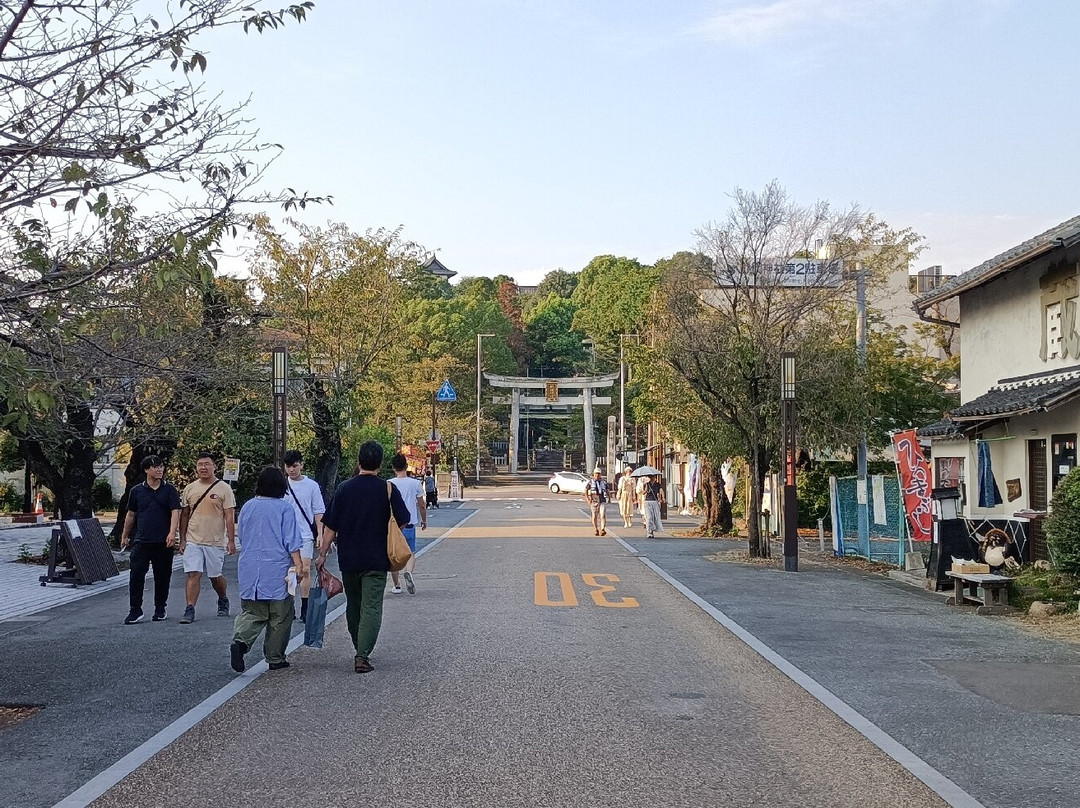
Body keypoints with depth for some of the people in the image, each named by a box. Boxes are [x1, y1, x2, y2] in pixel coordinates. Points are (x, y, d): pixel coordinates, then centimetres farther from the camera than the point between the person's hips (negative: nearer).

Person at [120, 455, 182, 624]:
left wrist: (172, 533, -21)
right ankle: (135, 610, 1)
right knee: (136, 576, -6)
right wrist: (125, 536, 19)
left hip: (164, 542, -1)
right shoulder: (137, 491, 7)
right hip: (141, 541, 1)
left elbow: (175, 512, -6)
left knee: (162, 577, 6)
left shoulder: (169, 490, 3)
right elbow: (131, 515, 16)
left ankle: (160, 609, 19)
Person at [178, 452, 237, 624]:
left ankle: (223, 602, 35)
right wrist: (182, 540, 8)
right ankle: (189, 610, -6)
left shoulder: (223, 489, -3)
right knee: (193, 574, -7)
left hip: (215, 542, -2)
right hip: (193, 540, 2)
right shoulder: (190, 489, 7)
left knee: (215, 576, 10)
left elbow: (230, 517, -6)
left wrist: (231, 541, -11)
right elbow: (184, 515, 13)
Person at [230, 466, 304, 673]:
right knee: (279, 617, 8)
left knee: (251, 612, 8)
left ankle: (240, 641, -19)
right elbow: (292, 541, -11)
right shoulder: (284, 508, -7)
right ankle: (275, 658, 13)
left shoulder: (247, 507, 8)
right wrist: (298, 565, -8)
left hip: (249, 570, 4)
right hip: (277, 570, -4)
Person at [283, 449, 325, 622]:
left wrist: (320, 534, -2)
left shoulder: (312, 485, 1)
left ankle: (305, 610, -2)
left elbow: (319, 512, 3)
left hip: (305, 535, -2)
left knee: (305, 570, -8)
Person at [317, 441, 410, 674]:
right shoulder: (388, 489, -7)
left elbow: (330, 526, 0)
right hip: (376, 559, -3)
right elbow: (404, 520, -5)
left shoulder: (344, 488, -1)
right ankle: (362, 656, -13)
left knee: (353, 606, 18)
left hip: (348, 559, 3)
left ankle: (360, 651, 31)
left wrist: (323, 554, 6)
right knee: (371, 608, -2)